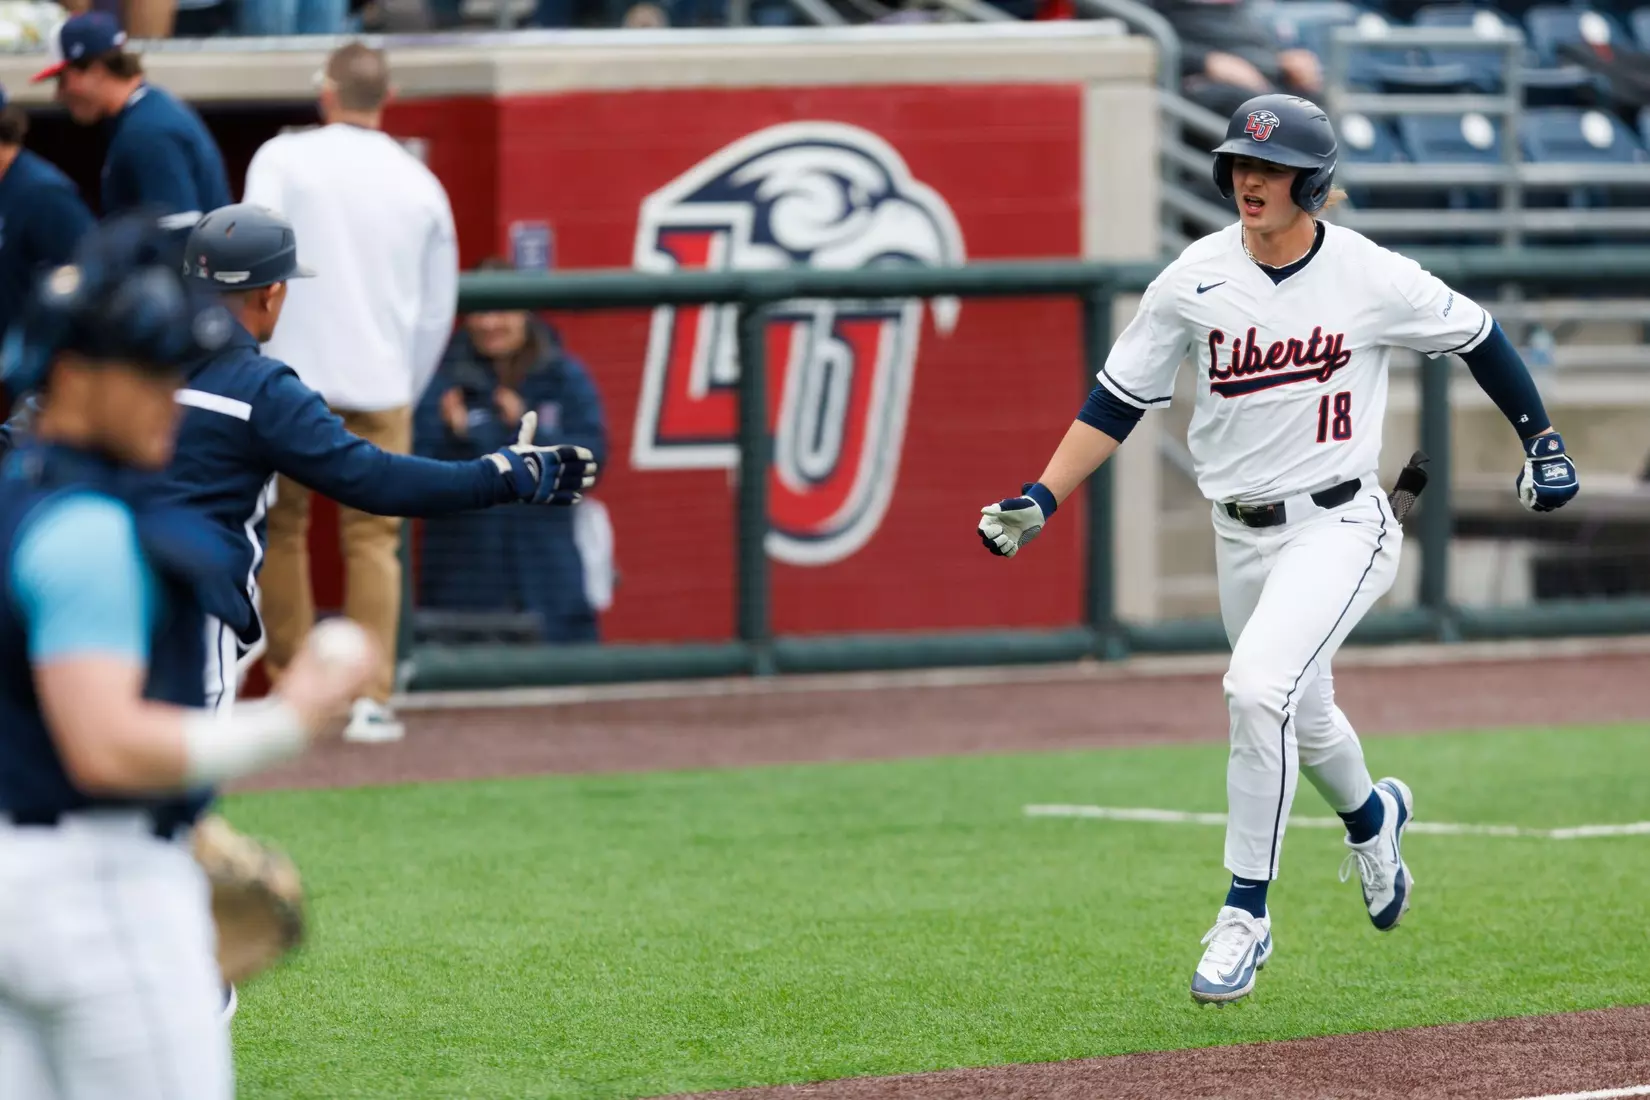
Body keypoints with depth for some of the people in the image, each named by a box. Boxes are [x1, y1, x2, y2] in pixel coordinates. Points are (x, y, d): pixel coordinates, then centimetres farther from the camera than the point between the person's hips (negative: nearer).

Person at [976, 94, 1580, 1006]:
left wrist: (1540, 437, 12)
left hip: (1339, 526, -4)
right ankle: (1371, 817, 55)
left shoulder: (1376, 281, -12)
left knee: (1260, 687, -26)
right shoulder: (1194, 282, -6)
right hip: (1240, 536, 4)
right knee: (1300, 717, 20)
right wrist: (1041, 500, -8)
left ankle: (1246, 914, -18)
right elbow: (1118, 399, 1)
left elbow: (1477, 336, 5)